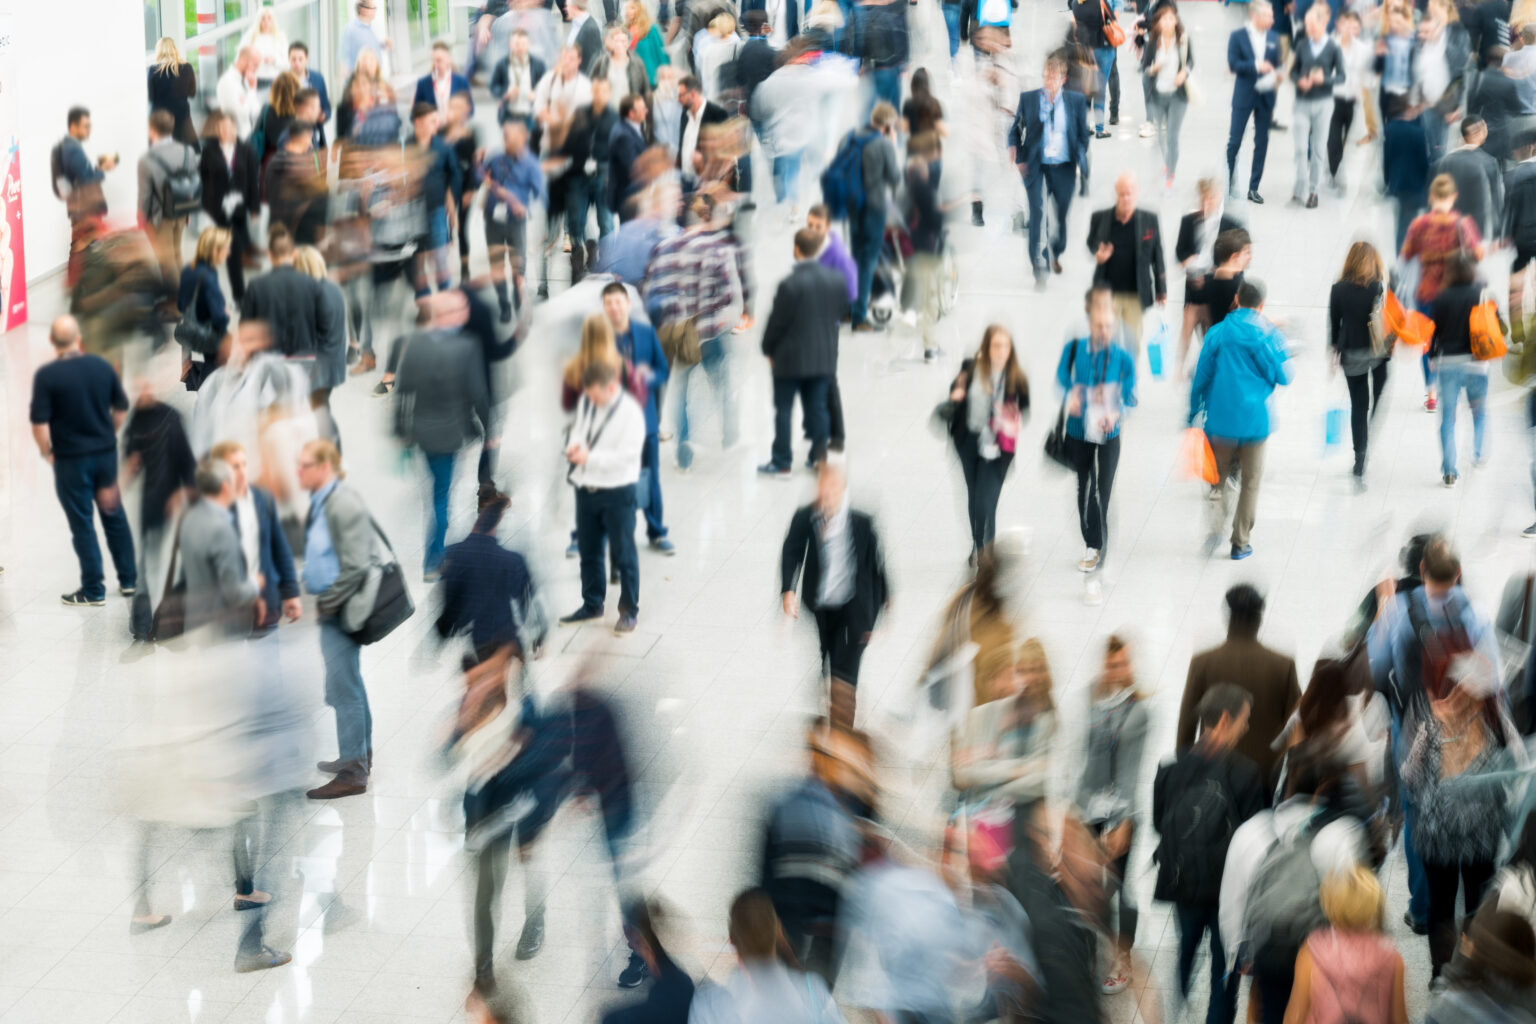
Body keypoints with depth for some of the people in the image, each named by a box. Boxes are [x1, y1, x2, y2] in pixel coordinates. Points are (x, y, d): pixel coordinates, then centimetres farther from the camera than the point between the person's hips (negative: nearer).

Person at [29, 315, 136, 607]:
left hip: (71, 459, -4)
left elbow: (40, 423, -17)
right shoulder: (102, 366, -3)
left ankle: (93, 590, 10)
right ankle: (128, 580, 25)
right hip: (106, 454, 4)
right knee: (115, 516, 17)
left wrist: (46, 453, -1)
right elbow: (121, 409, 6)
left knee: (82, 524, 5)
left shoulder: (47, 375, -15)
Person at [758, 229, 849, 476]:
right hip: (824, 356, 5)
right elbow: (841, 312, 7)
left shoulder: (789, 284, -21)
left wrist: (768, 349, 1)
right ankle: (819, 455, 17)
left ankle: (782, 461, 8)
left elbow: (777, 322, -14)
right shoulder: (836, 279, -5)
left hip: (790, 357, -5)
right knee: (817, 407, 13)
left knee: (783, 409, 5)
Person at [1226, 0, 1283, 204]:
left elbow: (1276, 65, 12)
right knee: (1234, 142, 0)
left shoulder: (1273, 38, 7)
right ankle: (1227, 185, 11)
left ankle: (1253, 188, 11)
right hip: (1244, 95, -3)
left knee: (1262, 143, 4)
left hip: (1265, 96, 3)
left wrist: (1277, 74, -10)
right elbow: (1233, 64, -11)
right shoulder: (1238, 36, -4)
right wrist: (1256, 66, -22)